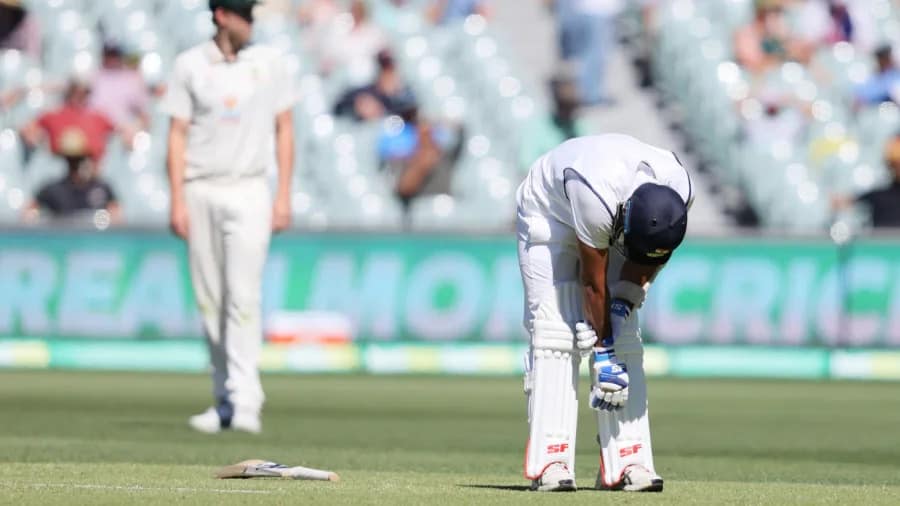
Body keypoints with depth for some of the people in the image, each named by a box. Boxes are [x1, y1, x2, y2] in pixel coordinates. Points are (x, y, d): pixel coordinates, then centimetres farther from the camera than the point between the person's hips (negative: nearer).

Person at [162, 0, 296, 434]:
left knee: (243, 296, -12)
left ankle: (245, 401, -17)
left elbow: (284, 130, 7)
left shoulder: (268, 62, 5)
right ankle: (223, 398, 13)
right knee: (209, 300, 5)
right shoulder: (190, 65, 3)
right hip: (200, 192, 1)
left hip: (247, 192, -1)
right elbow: (178, 134, 3)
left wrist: (284, 197, 0)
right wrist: (177, 201, -5)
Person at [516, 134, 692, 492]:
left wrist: (623, 304, -22)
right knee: (554, 335, -16)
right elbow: (593, 280, -31)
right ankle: (550, 462, -18)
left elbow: (650, 255, -10)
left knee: (625, 339, -6)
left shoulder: (679, 192, -29)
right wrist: (603, 353, -24)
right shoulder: (597, 195, -43)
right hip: (550, 214, -5)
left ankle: (627, 462, -8)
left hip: (607, 222, 5)